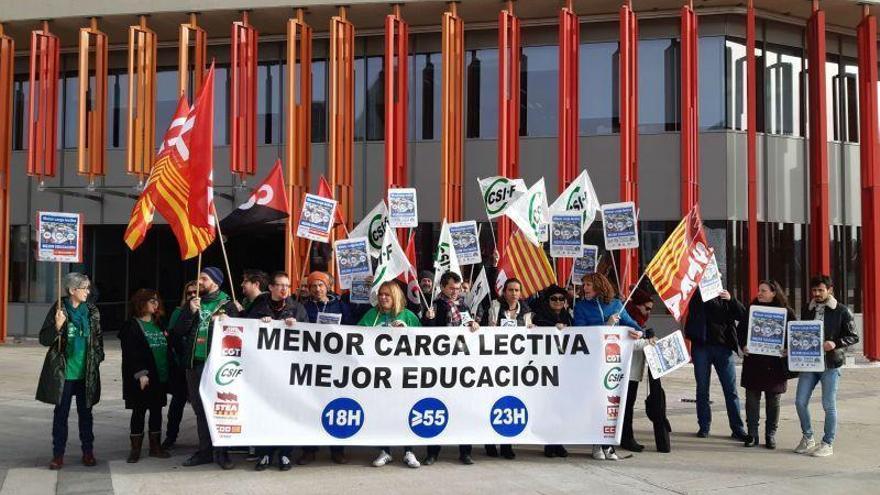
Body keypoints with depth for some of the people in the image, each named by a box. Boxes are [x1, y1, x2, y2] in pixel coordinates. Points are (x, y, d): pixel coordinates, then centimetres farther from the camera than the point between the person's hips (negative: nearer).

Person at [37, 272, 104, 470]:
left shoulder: (92, 311, 3)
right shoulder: (58, 310, -7)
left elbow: (98, 337, 14)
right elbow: (44, 339, -7)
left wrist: (98, 357, 4)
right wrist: (58, 326, -24)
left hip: (86, 373, 3)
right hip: (63, 372, -3)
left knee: (85, 413, 12)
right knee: (61, 414, 6)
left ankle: (88, 452, 22)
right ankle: (58, 455, 14)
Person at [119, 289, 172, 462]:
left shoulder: (159, 324, 14)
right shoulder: (132, 326, -6)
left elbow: (167, 349, 15)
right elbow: (130, 352, -13)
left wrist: (169, 373, 9)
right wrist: (140, 373, -20)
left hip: (160, 376, 6)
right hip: (142, 378, -6)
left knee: (157, 410, 10)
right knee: (139, 411, 2)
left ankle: (155, 446, 18)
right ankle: (135, 448, 10)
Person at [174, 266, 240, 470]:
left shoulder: (227, 304, 1)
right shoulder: (193, 303, 14)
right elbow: (179, 331, 6)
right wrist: (191, 312, -6)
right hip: (194, 363, 5)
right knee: (200, 409, 10)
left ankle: (220, 451, 5)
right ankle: (205, 450, 18)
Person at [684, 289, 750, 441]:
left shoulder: (725, 298, 9)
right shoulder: (696, 297, 6)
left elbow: (743, 316, 1)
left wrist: (731, 300, -10)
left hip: (723, 347, 1)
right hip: (701, 346, 0)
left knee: (731, 390, -1)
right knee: (702, 389, 5)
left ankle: (737, 429, 3)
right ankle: (704, 427, 13)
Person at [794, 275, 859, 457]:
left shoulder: (841, 311, -3)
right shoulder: (807, 310, 12)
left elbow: (853, 337, -3)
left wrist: (835, 343, -19)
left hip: (830, 363, -5)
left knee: (829, 405, 0)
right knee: (800, 402, 2)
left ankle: (828, 444, 11)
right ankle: (807, 438, 20)